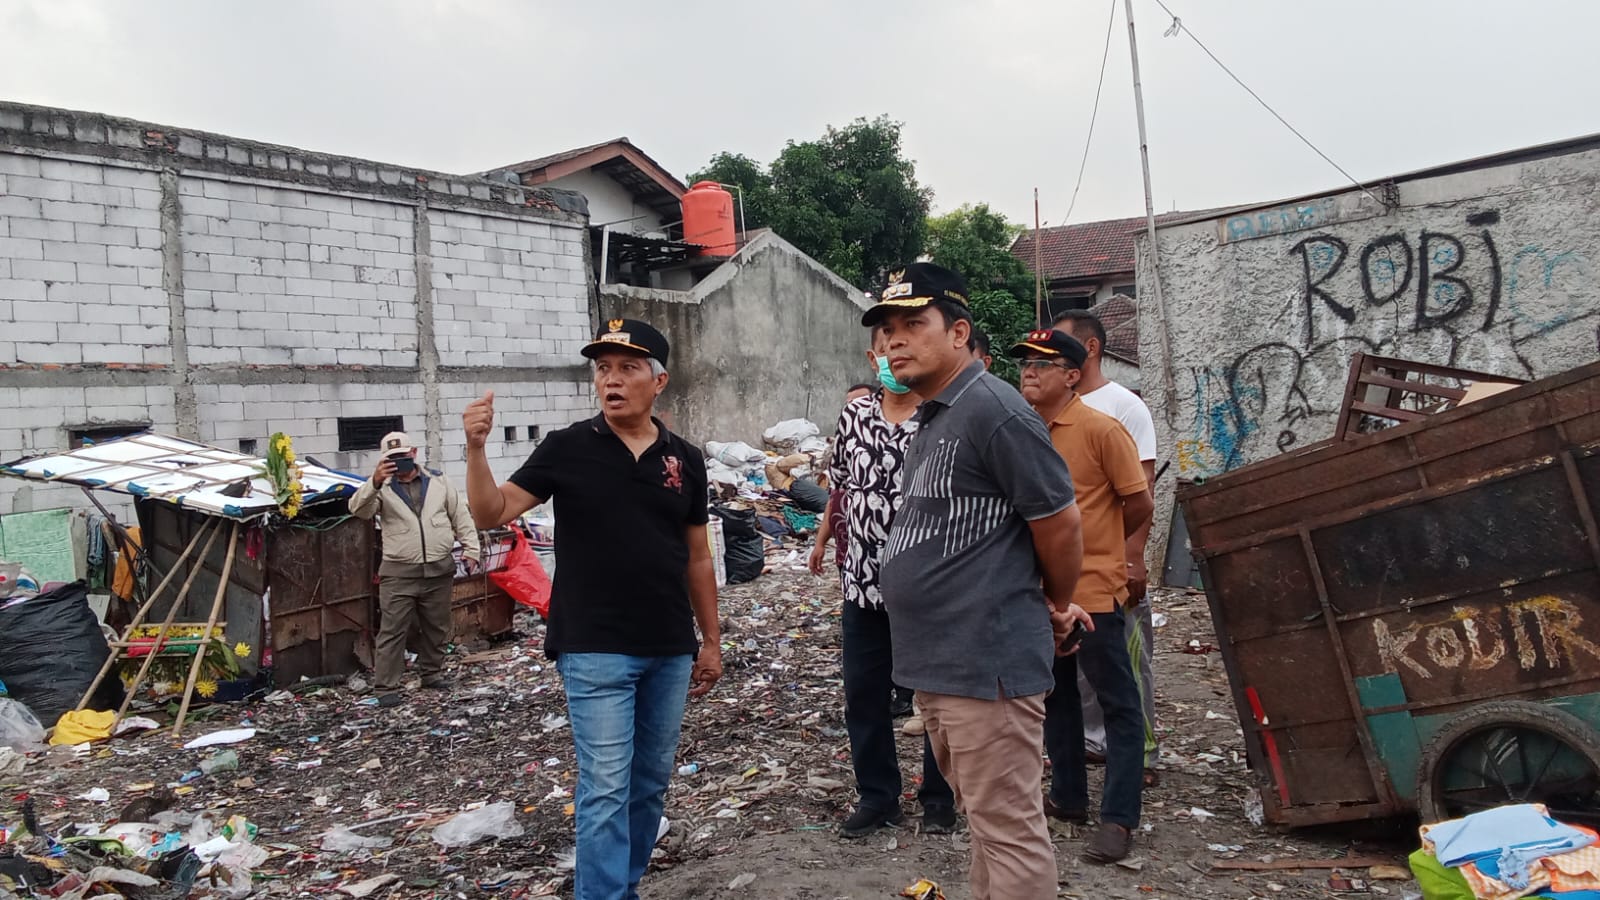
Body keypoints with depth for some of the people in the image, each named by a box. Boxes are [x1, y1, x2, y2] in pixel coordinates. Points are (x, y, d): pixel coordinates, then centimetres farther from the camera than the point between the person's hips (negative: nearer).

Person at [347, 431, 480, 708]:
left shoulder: (438, 482, 8)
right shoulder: (382, 489, 1)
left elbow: (461, 517, 11)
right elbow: (358, 509, -17)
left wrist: (470, 550, 3)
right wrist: (374, 483, -34)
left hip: (439, 570, 3)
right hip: (399, 573, -3)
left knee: (436, 628, 14)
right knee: (392, 631, -2)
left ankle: (432, 673, 31)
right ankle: (385, 687, 3)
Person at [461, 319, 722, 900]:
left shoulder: (685, 459, 4)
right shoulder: (567, 448, -4)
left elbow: (697, 559, 11)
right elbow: (492, 513, -7)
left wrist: (711, 640, 12)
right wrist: (476, 448, -23)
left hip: (670, 651, 4)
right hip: (595, 650, -4)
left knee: (650, 783, 15)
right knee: (606, 789, -3)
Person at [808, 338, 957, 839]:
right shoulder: (854, 415, 6)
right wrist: (825, 539, 18)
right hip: (864, 583, 4)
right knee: (864, 695, 12)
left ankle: (938, 798, 27)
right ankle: (876, 797, 28)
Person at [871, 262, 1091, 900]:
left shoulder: (993, 410, -16)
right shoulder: (931, 420, 15)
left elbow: (1059, 522, -14)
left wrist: (1057, 606, 2)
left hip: (987, 662, -10)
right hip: (937, 661, 10)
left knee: (1008, 829, 0)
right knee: (983, 819, 21)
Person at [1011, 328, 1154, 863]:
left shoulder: (1101, 429, -13)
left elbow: (1139, 505, -9)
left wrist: (1094, 546, 5)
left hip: (1093, 589, -7)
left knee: (1117, 703, 3)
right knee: (1055, 694, 17)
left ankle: (1119, 818, 11)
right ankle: (1068, 797, 32)